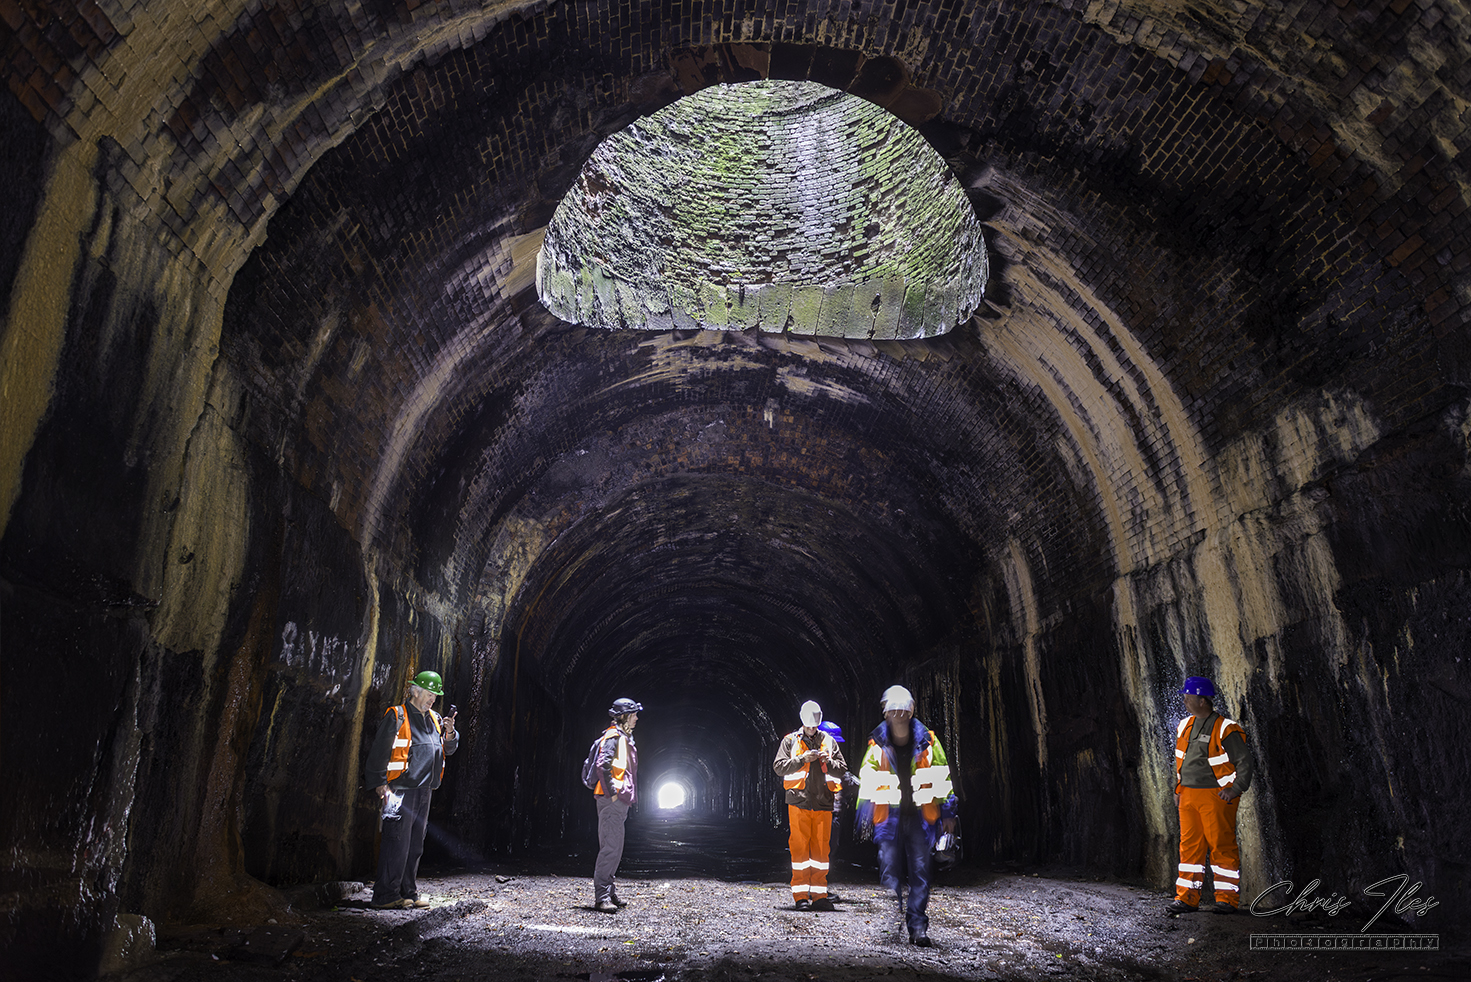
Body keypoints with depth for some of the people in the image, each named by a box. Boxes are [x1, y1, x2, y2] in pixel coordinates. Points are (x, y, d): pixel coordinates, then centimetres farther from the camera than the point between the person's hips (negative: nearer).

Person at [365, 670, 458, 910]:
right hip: (400, 790, -7)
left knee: (415, 844, 11)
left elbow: (449, 748, 17)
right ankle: (386, 895, 1)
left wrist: (449, 733, -4)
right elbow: (379, 752, -7)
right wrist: (380, 784, -12)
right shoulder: (396, 717, -6)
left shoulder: (434, 718, 15)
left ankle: (408, 893, 19)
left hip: (424, 790, 7)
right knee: (397, 843, -7)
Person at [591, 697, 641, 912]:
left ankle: (609, 893, 20)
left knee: (615, 849, 13)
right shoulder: (613, 736, -11)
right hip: (612, 800, -10)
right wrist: (612, 792, -22)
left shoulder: (624, 738, 20)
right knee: (610, 848, -11)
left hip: (619, 801, 10)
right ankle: (601, 897, -8)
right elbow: (603, 765, -23)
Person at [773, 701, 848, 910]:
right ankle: (800, 895, 5)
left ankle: (819, 894, 11)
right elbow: (778, 766, 1)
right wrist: (802, 759, -9)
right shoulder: (790, 740, 8)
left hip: (823, 803, 2)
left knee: (821, 847, 4)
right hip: (799, 801, -2)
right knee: (799, 846, -2)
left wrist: (828, 762, -6)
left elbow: (843, 769, 14)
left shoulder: (829, 742, 14)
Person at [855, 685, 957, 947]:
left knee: (920, 871, -1)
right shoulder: (877, 745, 0)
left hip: (920, 816, 0)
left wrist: (947, 812, 5)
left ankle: (918, 927, 7)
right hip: (888, 816, 0)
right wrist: (864, 817, 4)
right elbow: (867, 782, 6)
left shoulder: (927, 741, 1)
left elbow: (942, 777, 8)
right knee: (889, 871, -4)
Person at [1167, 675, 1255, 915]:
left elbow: (1244, 761, -10)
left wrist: (1235, 789, -19)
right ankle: (1187, 898, 11)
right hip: (1189, 796, 7)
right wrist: (1178, 789, 17)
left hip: (1216, 797, -6)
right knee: (1190, 846, 6)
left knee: (1222, 846, 0)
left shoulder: (1225, 730, -12)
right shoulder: (1185, 726, 10)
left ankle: (1228, 899, 12)